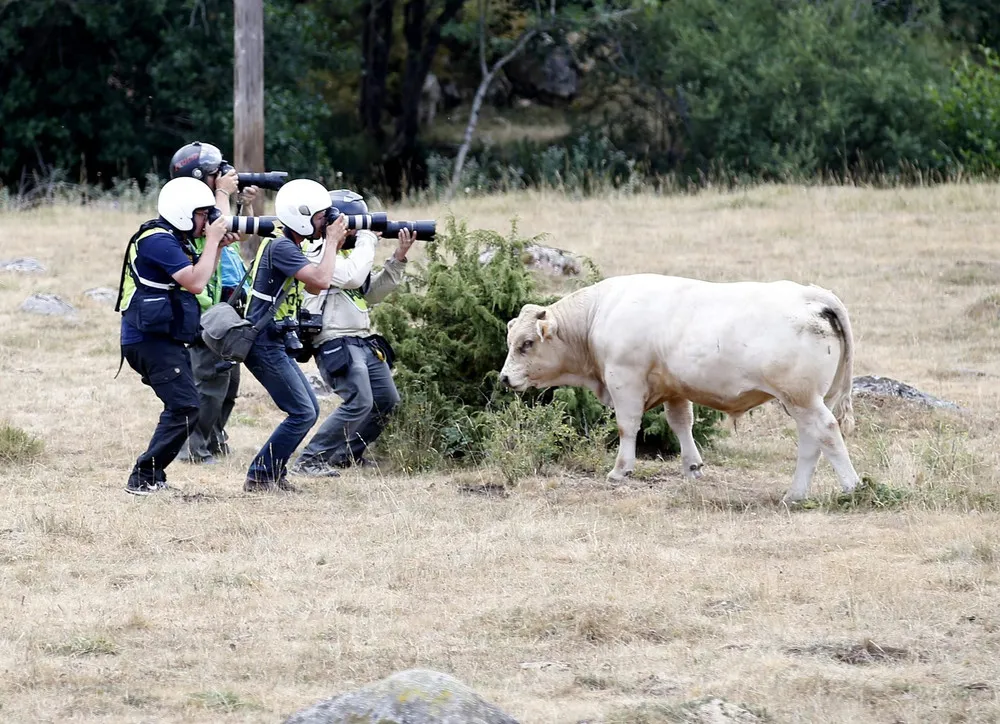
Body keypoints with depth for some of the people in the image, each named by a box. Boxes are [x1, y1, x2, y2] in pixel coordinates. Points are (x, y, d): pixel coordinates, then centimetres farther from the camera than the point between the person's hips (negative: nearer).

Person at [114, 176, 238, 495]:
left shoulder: (173, 239, 15)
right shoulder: (158, 241, -17)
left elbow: (199, 278, 23)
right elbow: (195, 283, -23)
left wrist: (218, 247, 9)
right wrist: (212, 241, -14)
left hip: (165, 340, 11)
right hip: (151, 340, -11)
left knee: (181, 407, 16)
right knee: (185, 408, -16)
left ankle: (152, 474, 19)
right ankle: (144, 478, -15)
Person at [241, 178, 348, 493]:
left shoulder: (289, 247, 12)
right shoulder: (281, 248, -19)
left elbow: (314, 287, 20)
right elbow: (321, 280, -27)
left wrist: (334, 247, 10)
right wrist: (331, 242, -13)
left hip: (274, 345, 10)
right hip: (264, 346, -10)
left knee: (309, 409, 13)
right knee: (302, 413, -9)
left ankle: (274, 472, 17)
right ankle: (260, 477, -5)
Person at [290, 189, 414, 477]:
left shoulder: (348, 252, 19)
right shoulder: (318, 253, -11)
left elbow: (372, 293, 19)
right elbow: (352, 277, -25)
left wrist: (398, 258, 10)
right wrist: (367, 241, -12)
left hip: (363, 341, 10)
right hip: (337, 343, -10)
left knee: (386, 400, 14)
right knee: (359, 402, -22)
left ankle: (349, 454, 28)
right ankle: (309, 460, -18)